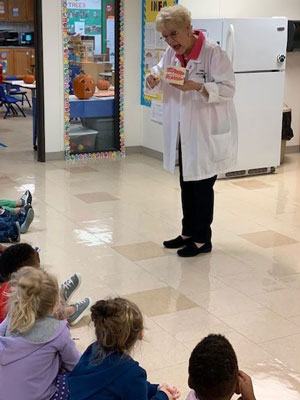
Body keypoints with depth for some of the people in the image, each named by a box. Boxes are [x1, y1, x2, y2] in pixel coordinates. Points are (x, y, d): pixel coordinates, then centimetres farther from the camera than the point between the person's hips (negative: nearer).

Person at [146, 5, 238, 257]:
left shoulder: (213, 52, -17)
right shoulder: (171, 53, 4)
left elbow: (228, 88, -20)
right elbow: (160, 74, 15)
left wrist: (198, 86, -34)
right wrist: (154, 80, -9)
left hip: (207, 133, -7)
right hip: (183, 132, 7)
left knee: (202, 186, 3)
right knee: (186, 184, 17)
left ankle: (202, 239, 17)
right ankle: (188, 232, 32)